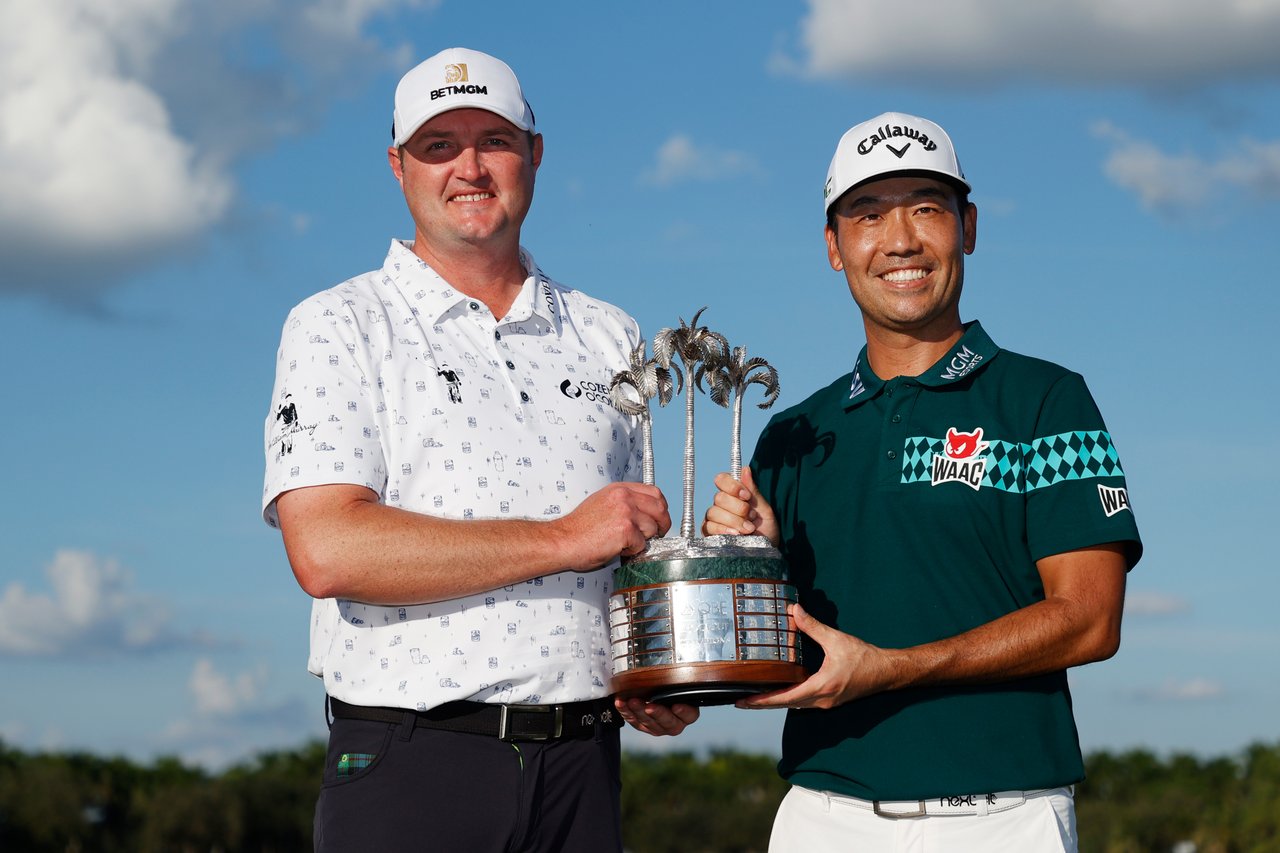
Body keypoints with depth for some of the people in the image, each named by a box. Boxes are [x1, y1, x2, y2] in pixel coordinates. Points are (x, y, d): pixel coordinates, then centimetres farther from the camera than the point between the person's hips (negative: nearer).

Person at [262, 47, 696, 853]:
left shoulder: (609, 338, 16)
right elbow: (327, 551, -15)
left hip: (581, 772, 4)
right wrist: (562, 539, -14)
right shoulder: (337, 328, 0)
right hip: (408, 772, -4)